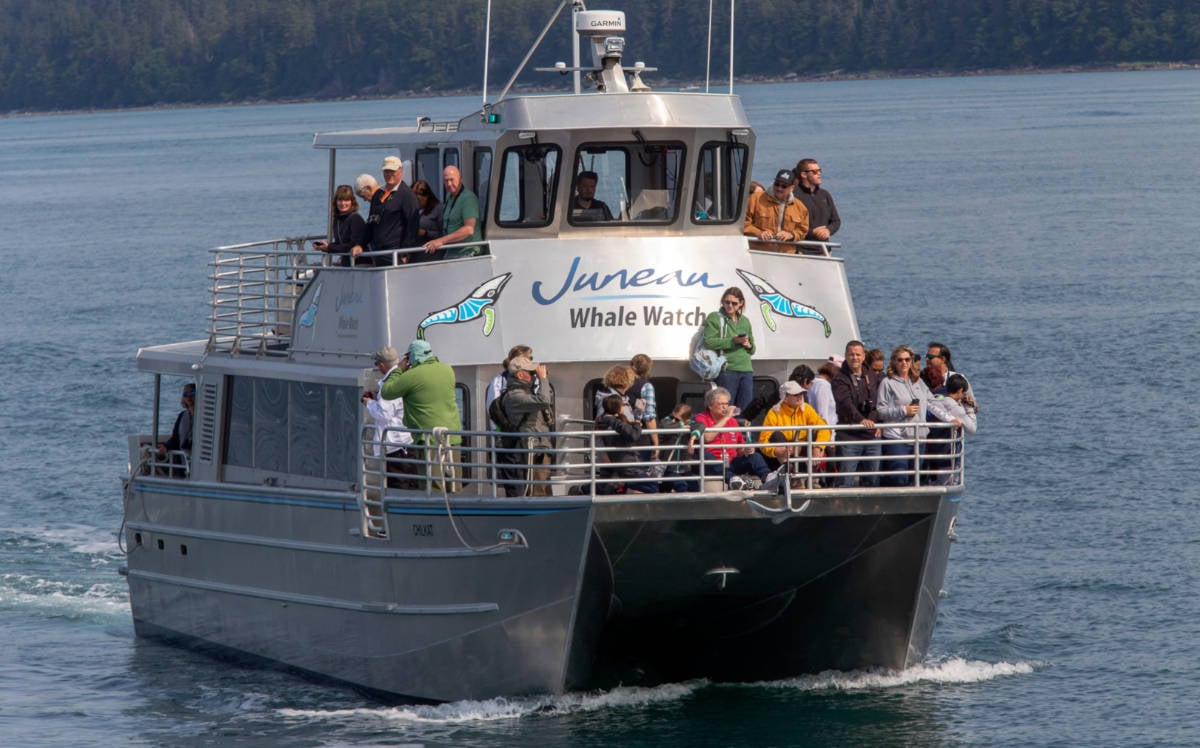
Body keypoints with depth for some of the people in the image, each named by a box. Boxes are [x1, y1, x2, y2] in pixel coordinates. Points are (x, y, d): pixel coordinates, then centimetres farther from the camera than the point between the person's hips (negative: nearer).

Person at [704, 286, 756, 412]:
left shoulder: (745, 321, 19)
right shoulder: (714, 318, 3)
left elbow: (752, 349, 26)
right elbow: (709, 342, -11)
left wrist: (748, 345, 2)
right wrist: (733, 341, -17)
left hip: (746, 370, 6)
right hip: (727, 370, -6)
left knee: (746, 409, 3)